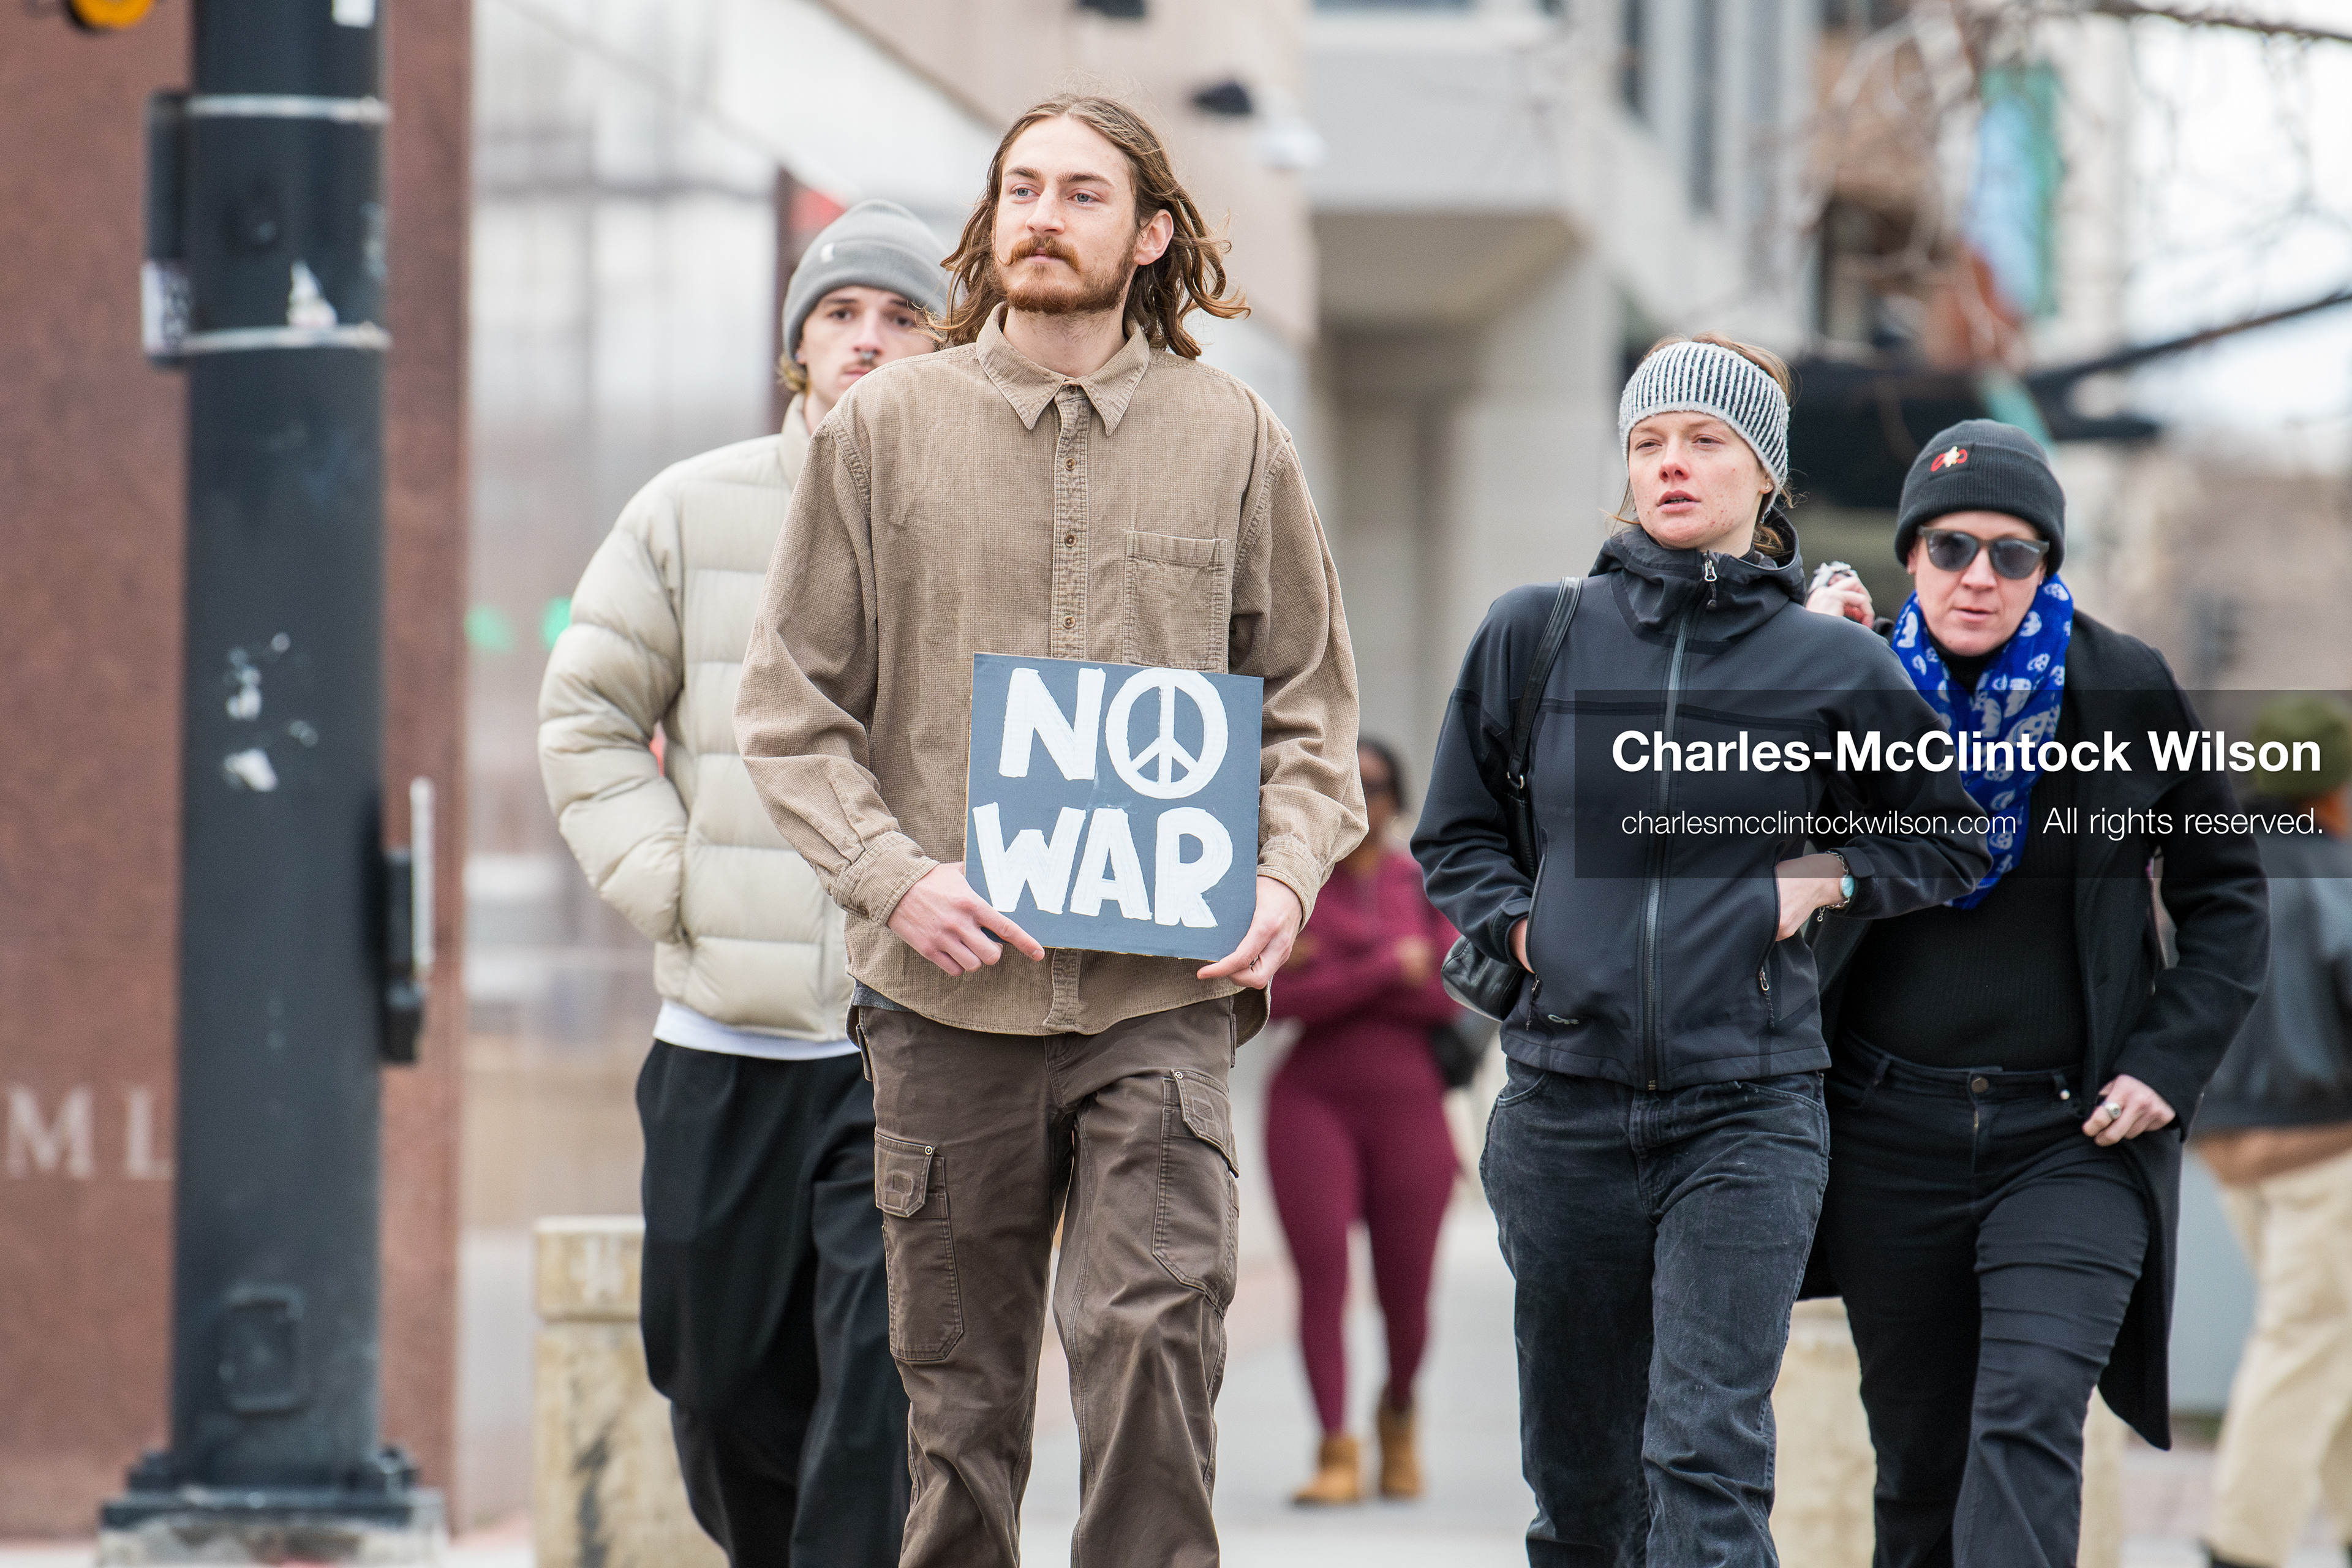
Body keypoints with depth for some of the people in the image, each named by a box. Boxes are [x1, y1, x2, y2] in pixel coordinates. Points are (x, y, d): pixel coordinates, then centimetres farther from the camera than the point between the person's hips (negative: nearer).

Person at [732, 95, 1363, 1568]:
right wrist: (893, 875, -10)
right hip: (947, 1000, 1)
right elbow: (793, 705, 5)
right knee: (959, 1395, 6)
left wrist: (1288, 875, -4)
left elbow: (1310, 701, 14)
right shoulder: (885, 427, 6)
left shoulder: (1233, 436, 8)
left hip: (1162, 993, -1)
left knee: (1155, 1338, -17)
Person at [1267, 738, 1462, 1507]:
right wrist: (1388, 965, -14)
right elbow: (1281, 997, -11)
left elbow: (1447, 995, -6)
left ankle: (1399, 1413, 33)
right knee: (1322, 1276, -16)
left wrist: (1334, 969, -13)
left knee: (1405, 1295, 3)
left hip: (1410, 1108, 1)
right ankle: (1337, 1456, -16)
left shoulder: (1424, 886, 6)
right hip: (1313, 1104, -1)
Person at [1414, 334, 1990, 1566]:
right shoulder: (1534, 636, 5)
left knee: (1706, 1462, -15)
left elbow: (1950, 838, 17)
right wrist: (1518, 924, 2)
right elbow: (1453, 835, 19)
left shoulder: (1832, 667, 2)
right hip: (1567, 1106, 3)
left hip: (1746, 1109, -2)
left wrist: (1826, 879, 1)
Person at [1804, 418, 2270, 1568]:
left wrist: (2170, 1064, -4)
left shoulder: (2125, 690, 0)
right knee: (1919, 1461, 8)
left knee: (2027, 1423, -20)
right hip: (1891, 1136, 2)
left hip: (2075, 1133, -2)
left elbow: (2225, 896, 8)